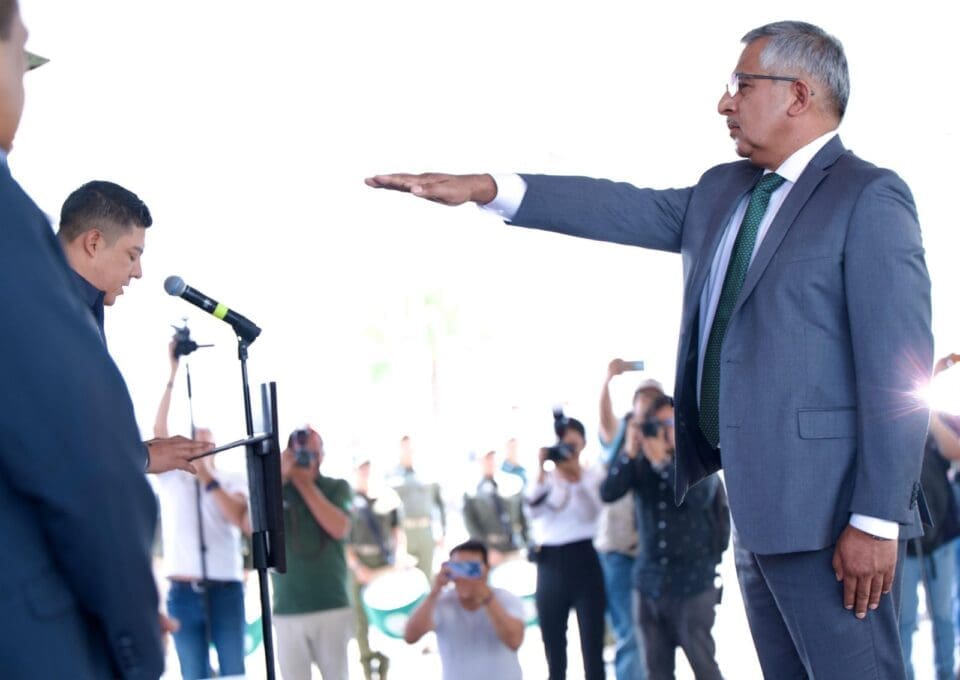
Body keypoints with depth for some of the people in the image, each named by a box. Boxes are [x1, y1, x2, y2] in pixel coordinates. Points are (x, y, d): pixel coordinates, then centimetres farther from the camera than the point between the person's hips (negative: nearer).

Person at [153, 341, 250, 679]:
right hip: (183, 592, 1)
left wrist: (207, 478, -13)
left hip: (225, 590, -1)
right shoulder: (172, 478, 10)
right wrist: (173, 375, -8)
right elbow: (159, 429, -2)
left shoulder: (234, 481, 9)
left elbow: (242, 521, -9)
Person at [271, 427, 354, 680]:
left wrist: (305, 483, -8)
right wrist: (280, 477, -12)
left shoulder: (337, 487, 6)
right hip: (287, 611, 0)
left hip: (332, 607, 0)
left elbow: (339, 529, -10)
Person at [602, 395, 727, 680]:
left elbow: (699, 496, -18)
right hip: (650, 581, 3)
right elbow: (608, 493, -8)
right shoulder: (640, 463, 5)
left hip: (694, 581, -3)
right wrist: (629, 451, -17)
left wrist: (663, 461, -20)